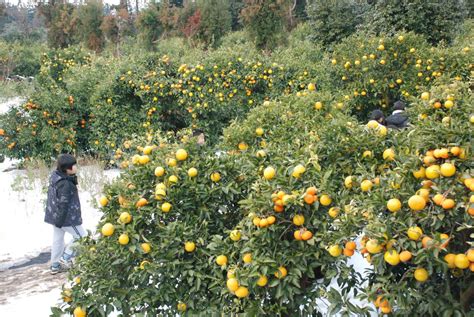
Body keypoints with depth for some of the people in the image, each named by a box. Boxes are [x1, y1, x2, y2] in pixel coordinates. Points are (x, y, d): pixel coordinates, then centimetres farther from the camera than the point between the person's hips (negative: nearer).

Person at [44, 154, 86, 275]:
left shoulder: (56, 176, 3)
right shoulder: (65, 184, -27)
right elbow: (63, 204, -24)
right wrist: (60, 221, -18)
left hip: (55, 215, 10)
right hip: (66, 217, -10)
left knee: (58, 239, 18)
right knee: (81, 237, 6)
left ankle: (55, 266, 28)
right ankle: (66, 258, 12)